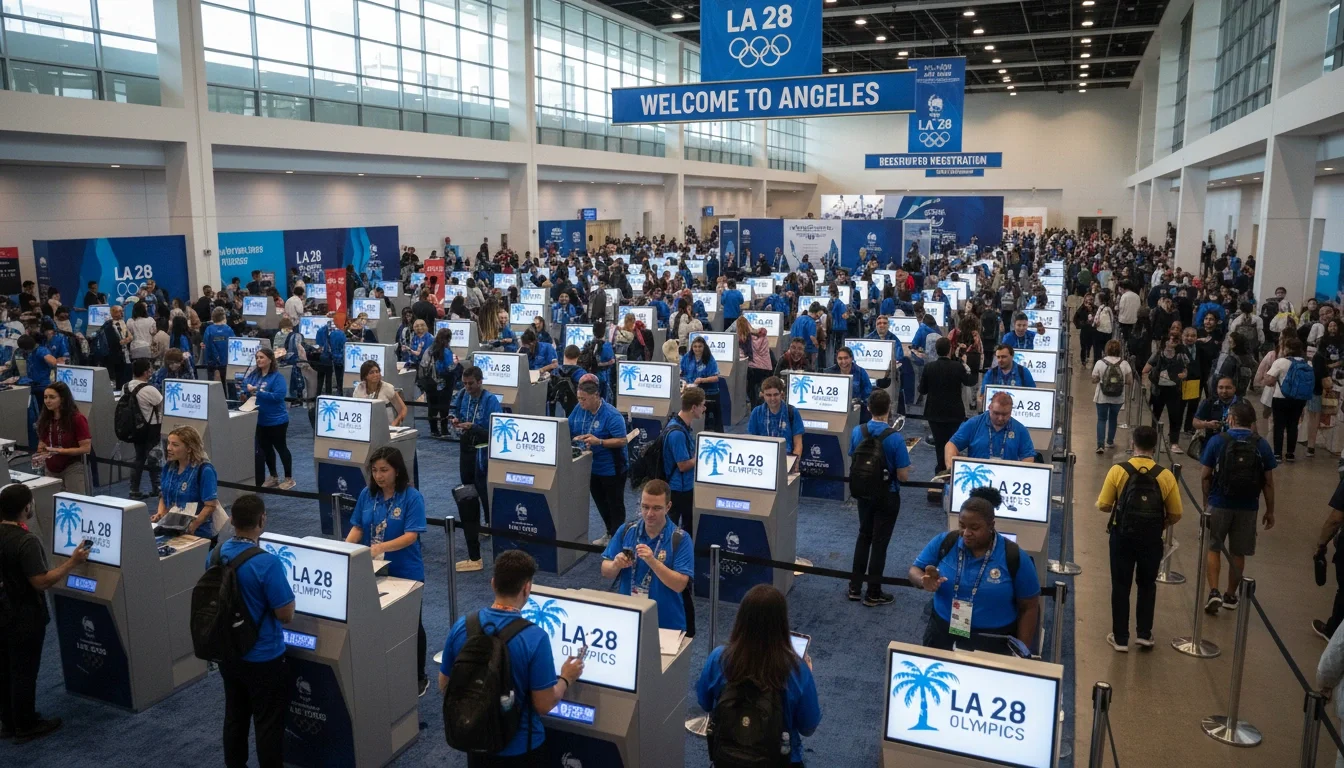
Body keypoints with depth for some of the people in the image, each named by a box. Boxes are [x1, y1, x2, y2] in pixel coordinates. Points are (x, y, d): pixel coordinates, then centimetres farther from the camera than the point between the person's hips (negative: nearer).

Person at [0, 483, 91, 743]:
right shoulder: (26, 541, -27)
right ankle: (26, 726, 18)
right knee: (24, 672, 5)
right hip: (24, 618, -8)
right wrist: (73, 562, -21)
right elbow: (41, 582, -27)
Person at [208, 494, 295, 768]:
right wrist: (285, 591, -4)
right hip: (263, 658, -7)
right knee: (268, 725, 8)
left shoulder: (214, 555, -5)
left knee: (234, 717, 21)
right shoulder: (268, 563, -27)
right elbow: (286, 615, -21)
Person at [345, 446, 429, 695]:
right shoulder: (367, 494, -1)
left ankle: (419, 677, 27)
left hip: (405, 573, -4)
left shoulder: (412, 497, -16)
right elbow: (357, 527, 3)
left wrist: (381, 547, -35)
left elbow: (411, 536, -22)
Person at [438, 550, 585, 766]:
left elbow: (444, 687, 1)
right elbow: (543, 705, -18)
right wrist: (567, 679, 1)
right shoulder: (535, 638, -24)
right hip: (519, 747, -4)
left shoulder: (460, 627, -11)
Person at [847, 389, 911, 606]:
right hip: (887, 497, -4)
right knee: (879, 542, 8)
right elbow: (903, 476, -18)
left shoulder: (857, 432, -11)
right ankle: (873, 594, 19)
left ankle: (855, 588, 26)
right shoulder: (895, 438, -24)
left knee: (864, 536, 21)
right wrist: (905, 465, 2)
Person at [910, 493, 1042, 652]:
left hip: (993, 644, -2)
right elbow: (914, 570, 3)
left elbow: (1029, 608, -4)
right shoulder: (944, 542, -7)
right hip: (942, 635, 2)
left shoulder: (1014, 557, -12)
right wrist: (924, 581, -21)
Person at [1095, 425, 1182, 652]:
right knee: (1147, 585, 21)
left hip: (1123, 536, -1)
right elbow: (1175, 515, -2)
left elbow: (1104, 506, -8)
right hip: (1151, 539, 1)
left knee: (1121, 586, 10)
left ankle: (1120, 638, 15)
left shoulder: (1118, 470, -11)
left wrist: (1109, 501, 15)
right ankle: (1144, 633, 23)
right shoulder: (1166, 476, -7)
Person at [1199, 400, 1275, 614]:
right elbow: (1268, 483, 0)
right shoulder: (1262, 445, -3)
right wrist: (1270, 510, 10)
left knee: (1213, 549, 12)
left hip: (1219, 504, -2)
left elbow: (1204, 477, -6)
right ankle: (1230, 596, 25)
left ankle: (1214, 592, 0)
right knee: (1238, 553, 14)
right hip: (1248, 507, 2)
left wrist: (1206, 501, 9)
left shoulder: (1217, 441, -9)